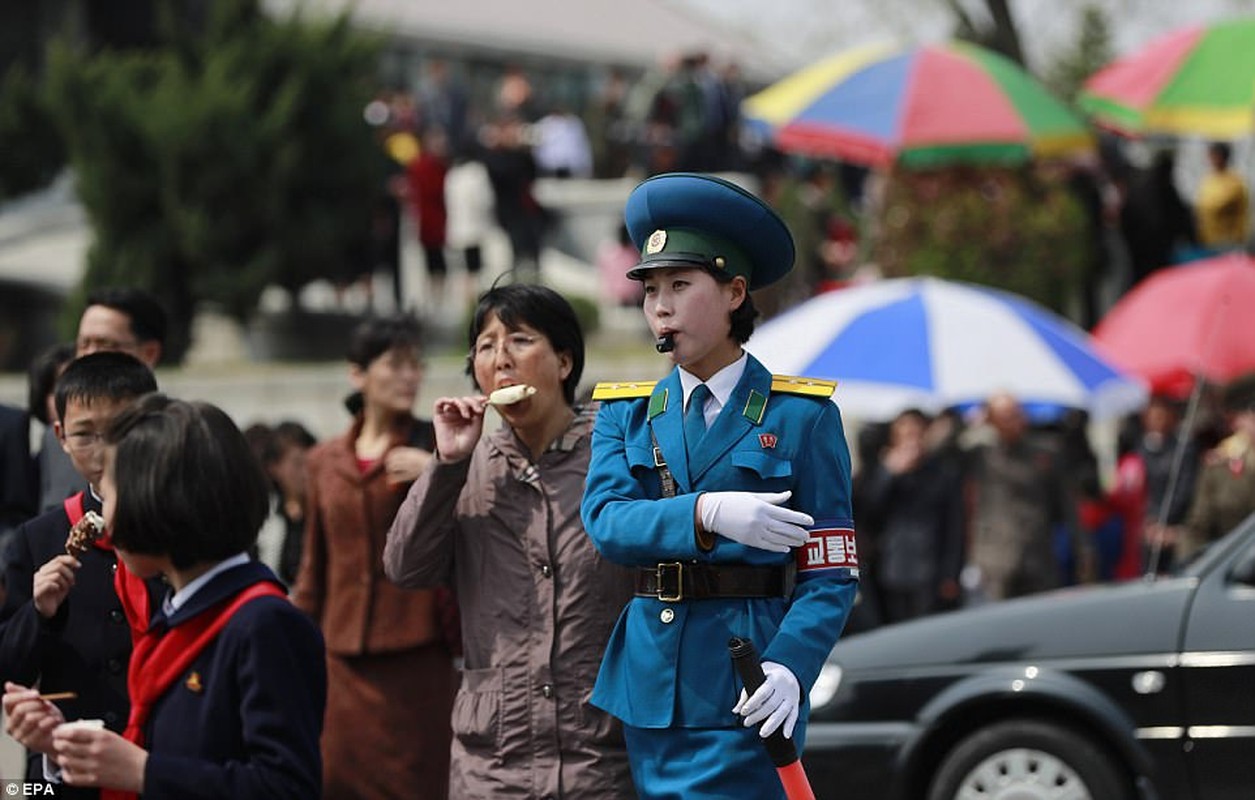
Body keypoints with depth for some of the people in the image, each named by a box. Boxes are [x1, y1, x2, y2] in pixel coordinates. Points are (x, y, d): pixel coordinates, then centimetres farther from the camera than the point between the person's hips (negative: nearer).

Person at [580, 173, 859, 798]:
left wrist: (789, 666, -22)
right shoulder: (625, 412, 12)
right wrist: (706, 514, -24)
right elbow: (605, 520, -6)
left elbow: (830, 572, -5)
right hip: (647, 678, 4)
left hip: (742, 695, -4)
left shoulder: (802, 416, 0)